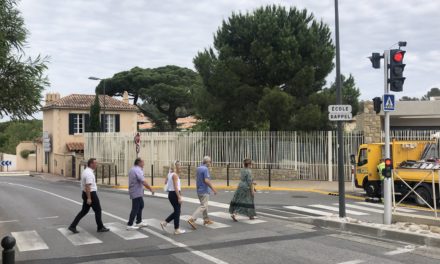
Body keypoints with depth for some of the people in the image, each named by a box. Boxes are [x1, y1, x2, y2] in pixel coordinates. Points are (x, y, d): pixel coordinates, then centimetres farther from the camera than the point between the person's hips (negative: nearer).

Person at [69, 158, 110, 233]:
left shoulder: (85, 171, 11)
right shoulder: (89, 173, -21)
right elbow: (87, 186, -26)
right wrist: (89, 198, -27)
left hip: (85, 193, 10)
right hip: (91, 194, -10)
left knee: (84, 210, 13)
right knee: (98, 210, 4)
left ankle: (73, 226, 9)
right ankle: (100, 228, 14)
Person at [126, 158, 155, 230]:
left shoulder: (133, 169, 13)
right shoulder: (137, 170, -20)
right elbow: (144, 182, -25)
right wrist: (151, 189, -17)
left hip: (137, 192, 11)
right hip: (137, 192, -11)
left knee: (141, 206, 20)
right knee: (135, 209, -4)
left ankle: (139, 222, 28)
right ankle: (129, 225, 1)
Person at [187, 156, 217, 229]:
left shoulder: (198, 168, 10)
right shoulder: (205, 169, -17)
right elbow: (206, 180, -25)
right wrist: (213, 189, -18)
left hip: (199, 190, 9)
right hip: (204, 191, -9)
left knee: (204, 205, 20)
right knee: (203, 206, -9)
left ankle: (206, 219, 28)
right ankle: (192, 219, -18)